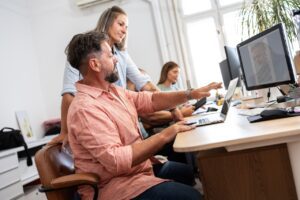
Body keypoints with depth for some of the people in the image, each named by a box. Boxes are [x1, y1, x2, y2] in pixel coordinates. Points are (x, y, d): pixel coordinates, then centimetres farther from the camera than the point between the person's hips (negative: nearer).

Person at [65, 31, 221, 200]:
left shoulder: (112, 91, 6)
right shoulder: (85, 109, -24)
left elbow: (150, 100, 10)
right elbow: (116, 160, -30)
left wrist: (190, 94, 3)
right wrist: (164, 136, -25)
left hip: (139, 167, 10)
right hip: (115, 184, -9)